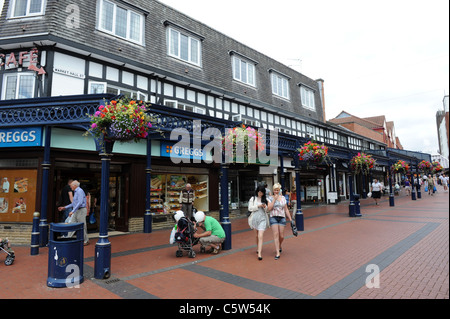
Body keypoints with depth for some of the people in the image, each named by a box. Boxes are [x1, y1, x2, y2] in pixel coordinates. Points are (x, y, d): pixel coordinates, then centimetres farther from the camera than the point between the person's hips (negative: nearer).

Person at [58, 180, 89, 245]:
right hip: (76, 211, 10)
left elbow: (80, 203, -23)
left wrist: (72, 211, -24)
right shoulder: (76, 192, 19)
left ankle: (86, 241, 7)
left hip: (81, 210, -10)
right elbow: (73, 203, 25)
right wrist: (64, 207, 22)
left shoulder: (80, 191, -13)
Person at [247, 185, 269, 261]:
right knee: (257, 235, 15)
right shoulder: (253, 199, 5)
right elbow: (250, 208, -2)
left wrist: (265, 207, -14)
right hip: (255, 218, 1)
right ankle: (258, 248, 38)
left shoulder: (265, 199, 5)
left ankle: (259, 253, -13)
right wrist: (258, 206, -12)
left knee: (261, 236, -11)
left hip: (262, 218, -1)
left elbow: (267, 210, 8)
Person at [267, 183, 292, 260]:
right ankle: (277, 253, -6)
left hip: (282, 218, 2)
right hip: (273, 217, -2)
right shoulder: (271, 198, 1)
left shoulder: (283, 198, 8)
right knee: (276, 234, -11)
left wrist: (290, 219, 9)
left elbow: (286, 209, 12)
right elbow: (269, 208, -12)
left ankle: (279, 246, 34)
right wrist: (274, 199, -12)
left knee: (281, 236, 2)